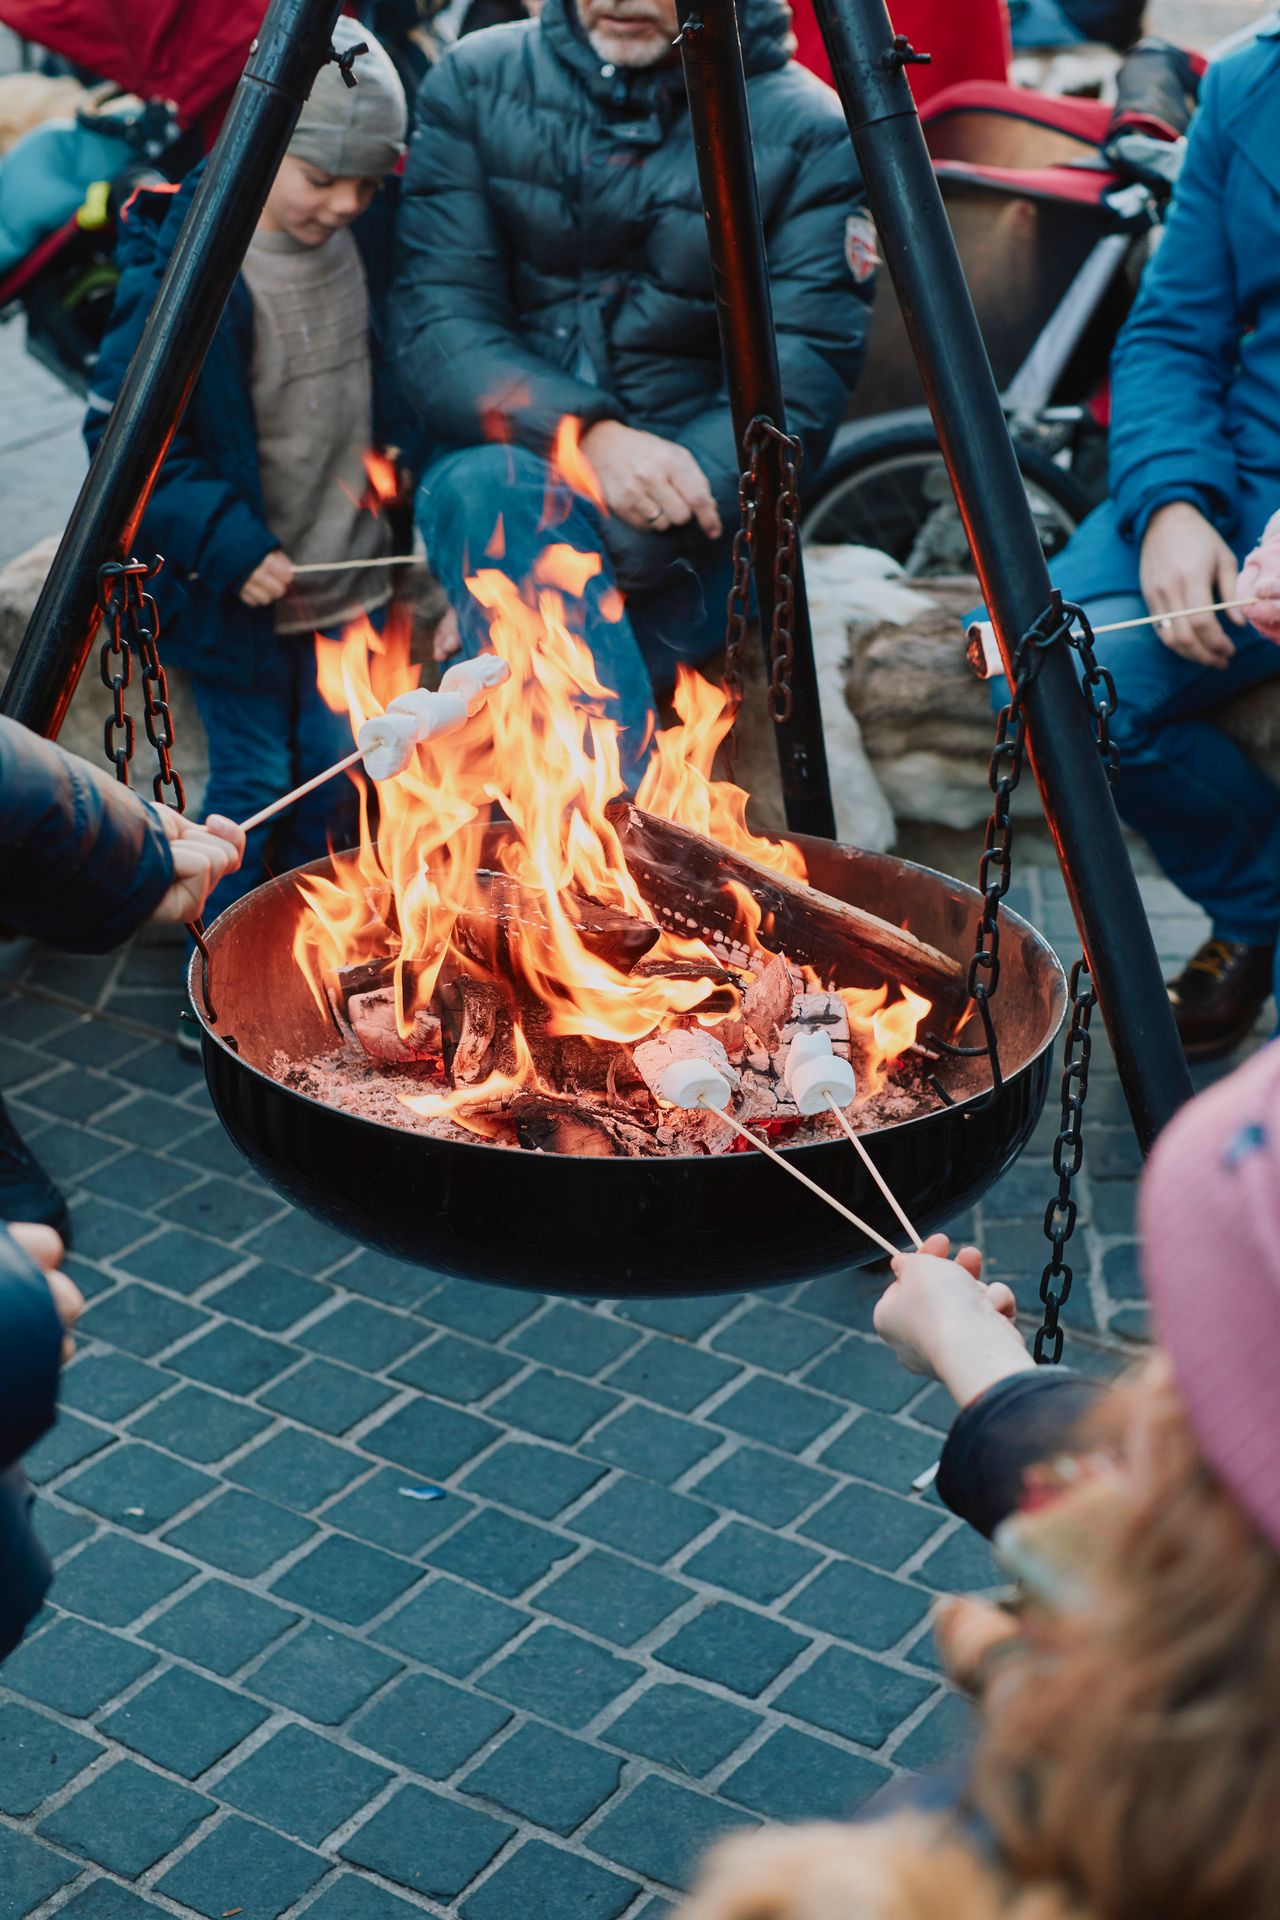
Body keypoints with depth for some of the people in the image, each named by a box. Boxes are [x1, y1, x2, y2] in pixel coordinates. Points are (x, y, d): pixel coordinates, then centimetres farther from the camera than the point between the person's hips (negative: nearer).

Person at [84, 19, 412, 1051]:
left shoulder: (366, 241, 0)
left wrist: (390, 460, 7)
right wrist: (227, 541, -22)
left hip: (345, 571, 6)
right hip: (240, 586, -6)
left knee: (333, 772, 12)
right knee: (253, 779, -1)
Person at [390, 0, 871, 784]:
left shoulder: (810, 132, -3)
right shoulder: (474, 83, 2)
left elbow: (799, 390, -10)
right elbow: (436, 324, -6)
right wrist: (585, 436, -24)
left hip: (693, 530, -1)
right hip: (506, 462, 1)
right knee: (492, 490, -33)